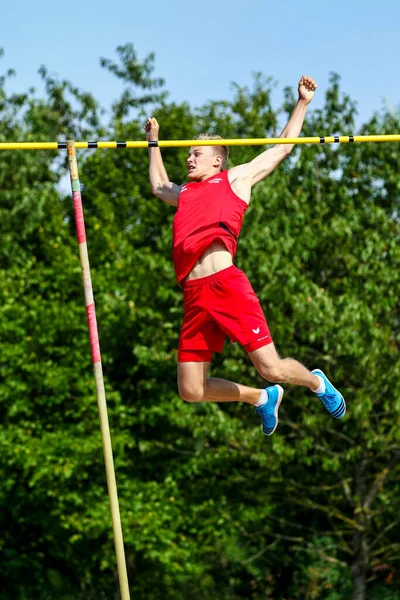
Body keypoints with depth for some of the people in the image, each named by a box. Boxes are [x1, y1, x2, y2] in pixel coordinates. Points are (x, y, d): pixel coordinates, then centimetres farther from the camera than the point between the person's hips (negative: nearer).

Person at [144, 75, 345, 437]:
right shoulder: (184, 193, 30)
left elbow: (283, 147, 24)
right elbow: (159, 187, 54)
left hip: (226, 284, -5)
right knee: (191, 391, -1)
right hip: (194, 295, 5)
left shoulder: (235, 178, 17)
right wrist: (154, 143, 56)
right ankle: (262, 398, 22)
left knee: (271, 369, -12)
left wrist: (302, 103, 25)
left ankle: (316, 382, 23)